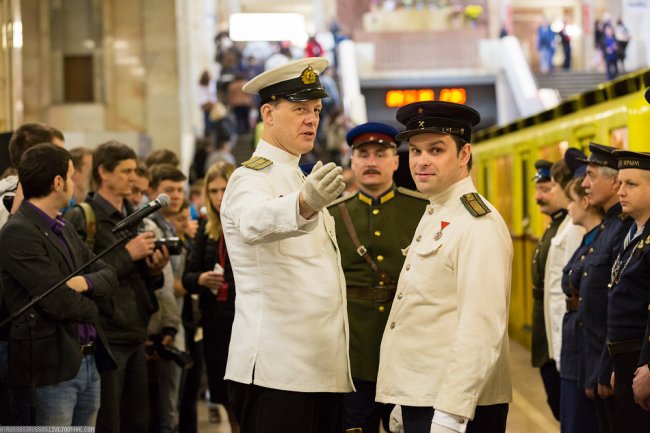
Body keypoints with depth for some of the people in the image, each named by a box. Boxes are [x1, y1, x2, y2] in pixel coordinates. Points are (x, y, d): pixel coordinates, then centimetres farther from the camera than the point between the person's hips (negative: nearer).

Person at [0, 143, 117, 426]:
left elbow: (109, 276, 12)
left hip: (88, 361, 9)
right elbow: (59, 302, -20)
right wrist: (90, 309, 1)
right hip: (51, 369, -9)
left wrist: (85, 282, -11)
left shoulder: (65, 229, 16)